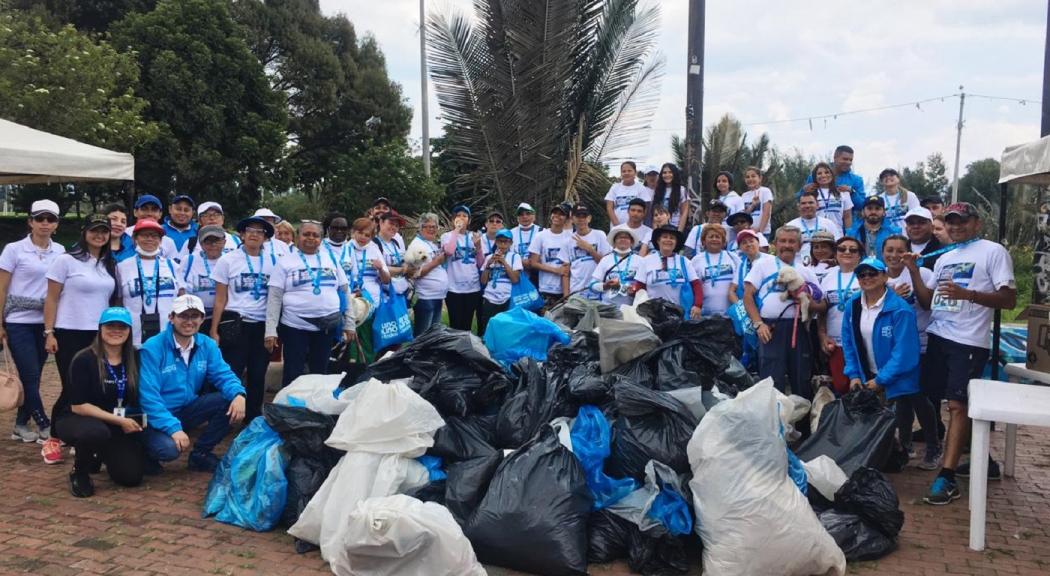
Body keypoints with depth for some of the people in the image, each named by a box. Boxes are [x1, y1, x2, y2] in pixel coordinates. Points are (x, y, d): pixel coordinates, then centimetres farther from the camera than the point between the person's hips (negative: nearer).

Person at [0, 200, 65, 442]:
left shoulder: (60, 252, 5)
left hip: (46, 323, 4)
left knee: (33, 377, 8)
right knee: (30, 376, -4)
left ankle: (21, 425, 20)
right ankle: (44, 426, 6)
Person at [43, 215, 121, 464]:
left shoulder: (111, 265, 10)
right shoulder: (66, 260, -4)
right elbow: (51, 299, -4)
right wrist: (49, 333, -9)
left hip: (101, 335, 4)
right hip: (69, 334, -4)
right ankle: (53, 440, 12)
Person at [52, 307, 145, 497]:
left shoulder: (135, 359, -4)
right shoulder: (84, 360, -17)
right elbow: (78, 406, -18)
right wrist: (118, 420, -22)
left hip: (120, 425, 4)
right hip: (77, 420, -4)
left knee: (131, 476, -11)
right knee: (96, 432, -40)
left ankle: (101, 454, 24)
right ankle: (79, 471, -7)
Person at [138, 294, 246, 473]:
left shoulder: (207, 345, -1)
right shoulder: (152, 348, -19)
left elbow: (223, 374, -4)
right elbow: (148, 397, -24)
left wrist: (238, 395, -29)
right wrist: (174, 428, -33)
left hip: (187, 410, 6)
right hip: (157, 417, -5)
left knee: (230, 401, -17)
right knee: (169, 448, -35)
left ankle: (200, 454, 1)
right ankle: (149, 454, 5)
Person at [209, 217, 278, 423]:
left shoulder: (273, 260, 4)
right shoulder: (228, 260, 1)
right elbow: (220, 299, 1)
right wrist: (214, 330, -3)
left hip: (262, 326, 2)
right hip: (235, 325, -2)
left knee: (258, 376, 9)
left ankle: (253, 419, 23)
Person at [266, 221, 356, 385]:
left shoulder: (331, 260, 9)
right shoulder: (285, 262, 0)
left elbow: (344, 293, 11)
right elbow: (274, 297, -4)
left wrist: (349, 324, 6)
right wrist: (270, 330, -11)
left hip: (327, 327, 3)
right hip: (294, 327, -3)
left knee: (320, 373, 13)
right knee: (293, 375, 2)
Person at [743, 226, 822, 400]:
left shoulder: (806, 272, 18)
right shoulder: (763, 265, 11)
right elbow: (748, 295, 3)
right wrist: (758, 324, -8)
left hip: (798, 328, 3)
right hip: (770, 328, -3)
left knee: (802, 381, 7)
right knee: (772, 381, -5)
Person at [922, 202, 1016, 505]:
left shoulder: (993, 251, -4)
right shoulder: (944, 258, 18)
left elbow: (1009, 299, -12)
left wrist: (966, 294, -23)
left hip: (969, 342, -8)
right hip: (938, 337, 8)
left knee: (957, 405, -12)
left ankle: (946, 478, -13)